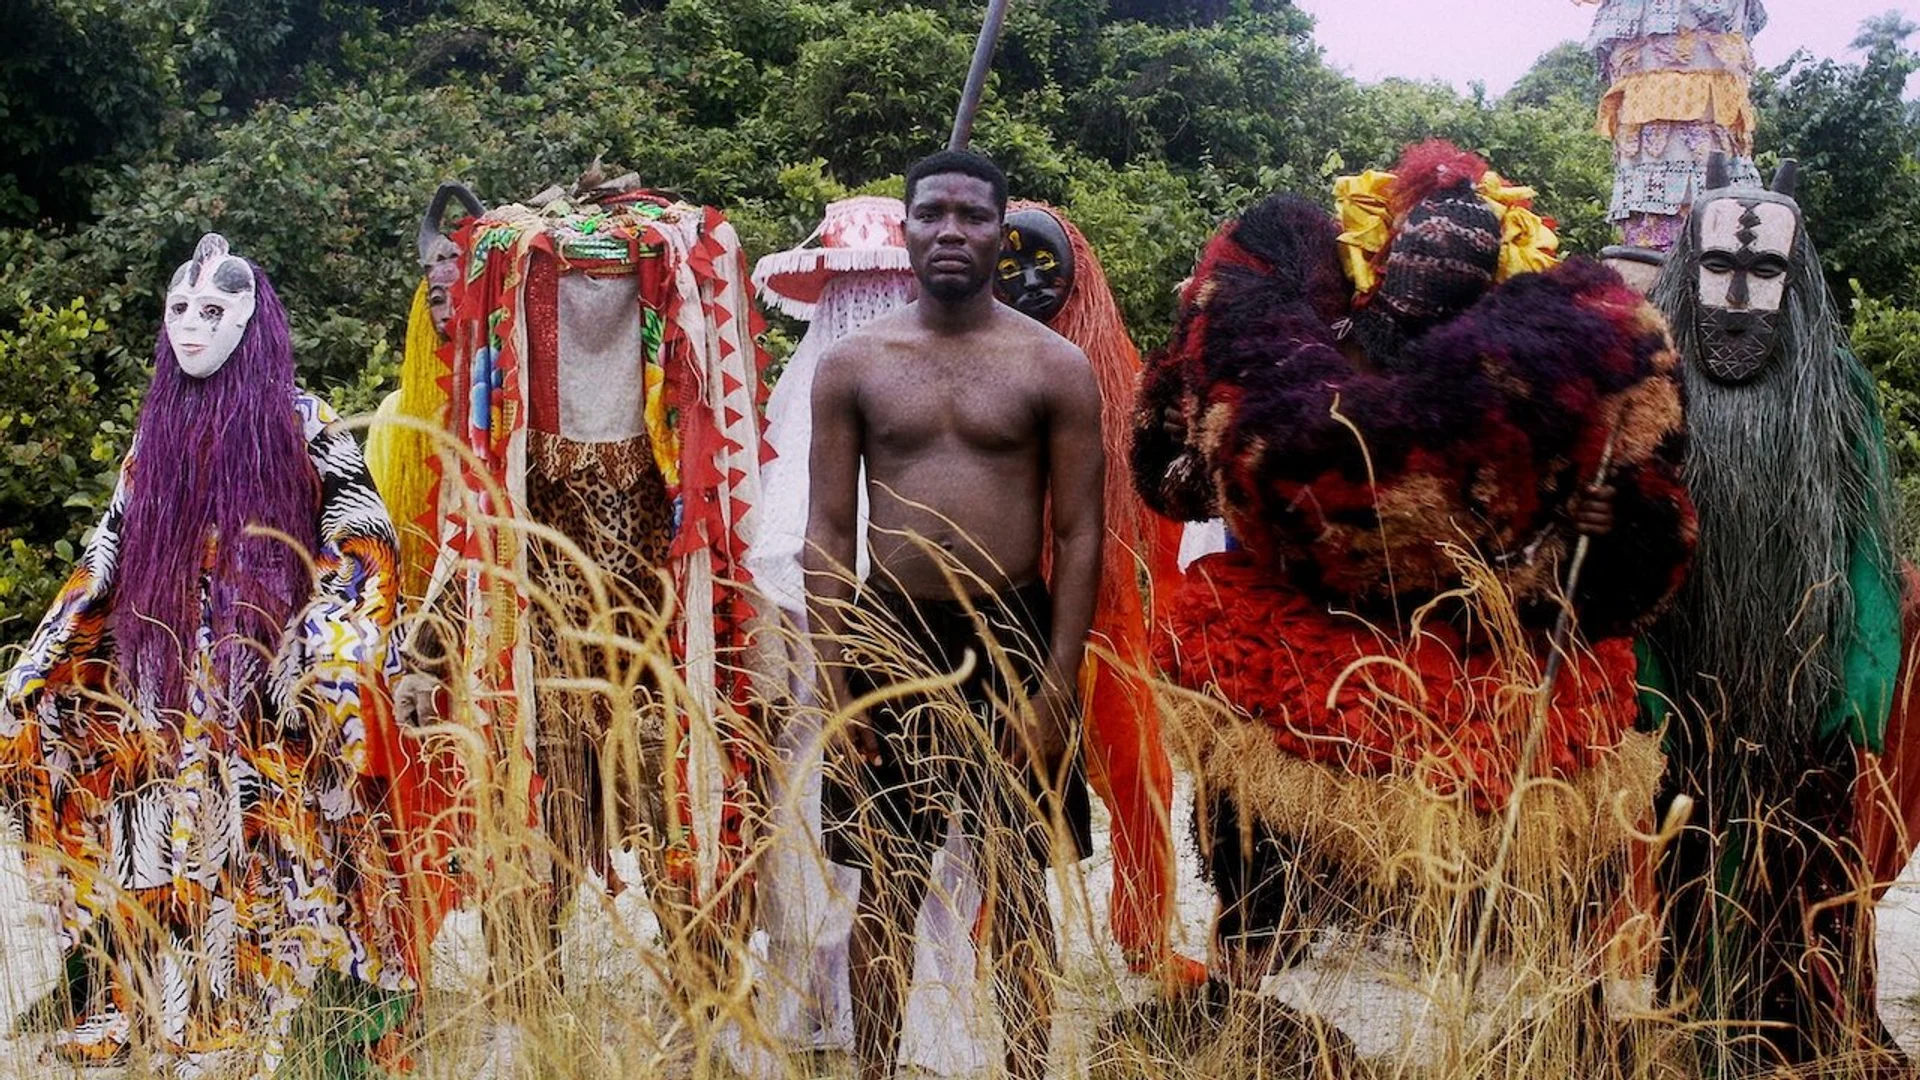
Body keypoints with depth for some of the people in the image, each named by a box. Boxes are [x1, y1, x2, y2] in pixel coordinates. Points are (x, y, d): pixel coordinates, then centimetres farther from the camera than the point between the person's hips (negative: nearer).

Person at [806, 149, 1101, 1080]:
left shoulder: (1054, 367, 0)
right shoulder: (853, 364, 3)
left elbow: (1079, 533, -1)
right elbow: (825, 531, 3)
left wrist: (1055, 686, -8)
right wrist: (833, 684, -4)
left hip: (1012, 636, -1)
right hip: (889, 638, 1)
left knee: (1019, 885, 7)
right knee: (884, 887, 8)